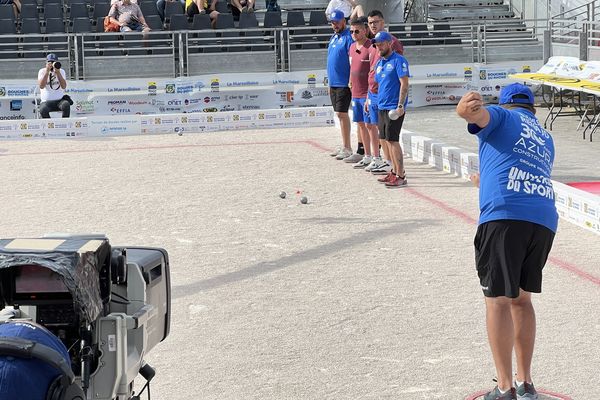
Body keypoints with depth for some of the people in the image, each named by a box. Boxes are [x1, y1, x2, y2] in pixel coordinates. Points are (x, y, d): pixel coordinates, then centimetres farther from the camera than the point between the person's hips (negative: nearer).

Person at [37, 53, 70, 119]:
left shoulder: (61, 71, 7)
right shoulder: (42, 71, 4)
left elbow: (64, 86, -10)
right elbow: (41, 86, -14)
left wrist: (58, 72, -19)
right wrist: (47, 71, -18)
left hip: (59, 100, 1)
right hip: (46, 102, -1)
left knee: (66, 104, -32)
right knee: (43, 110, -34)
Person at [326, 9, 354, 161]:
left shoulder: (348, 37, -11)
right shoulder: (333, 37, 17)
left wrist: (351, 82, -20)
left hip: (344, 83, -9)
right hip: (334, 83, 9)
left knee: (341, 113, -10)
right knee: (340, 114, 11)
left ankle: (347, 148, -7)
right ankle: (344, 146, 17)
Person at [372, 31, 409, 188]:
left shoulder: (398, 60, -10)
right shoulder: (379, 63, 16)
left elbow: (404, 84, -15)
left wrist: (400, 106, -21)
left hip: (394, 107, -9)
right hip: (382, 107, 9)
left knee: (392, 140, -11)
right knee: (387, 140, 12)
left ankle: (400, 176, -8)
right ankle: (394, 171, 22)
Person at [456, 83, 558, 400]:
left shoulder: (502, 117, 14)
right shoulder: (546, 140, 31)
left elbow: (474, 113, -10)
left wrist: (467, 107, -34)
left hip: (505, 216, -6)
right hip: (545, 220, 6)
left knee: (498, 300, -3)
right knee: (521, 298, 19)